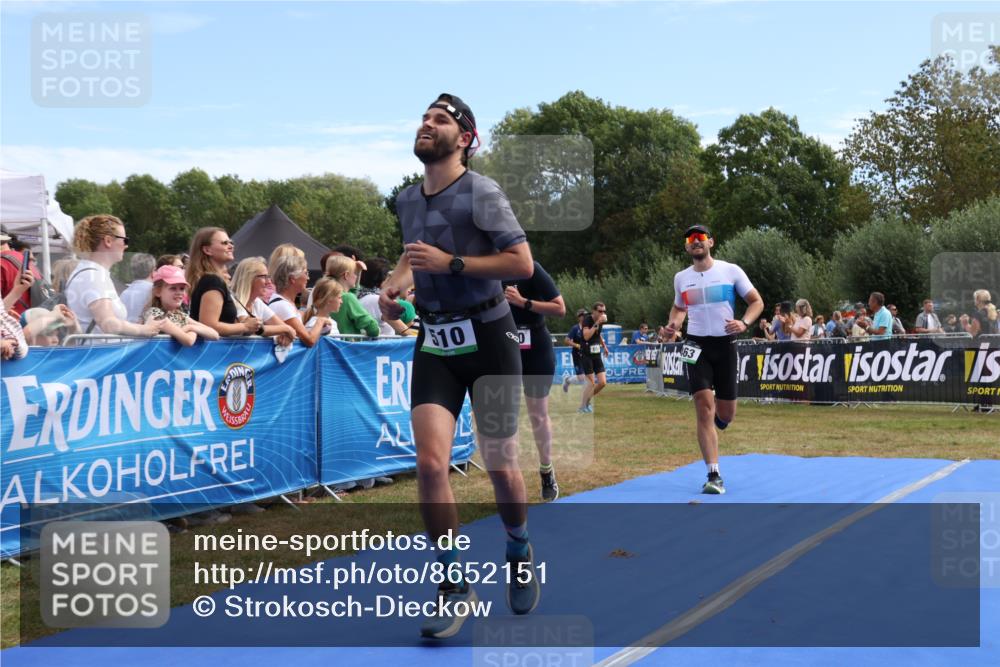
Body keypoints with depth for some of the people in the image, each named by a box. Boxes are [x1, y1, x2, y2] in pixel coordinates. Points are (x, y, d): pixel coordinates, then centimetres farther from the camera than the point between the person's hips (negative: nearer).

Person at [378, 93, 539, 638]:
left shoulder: (481, 193, -11)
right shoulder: (406, 200, 9)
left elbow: (523, 263, -16)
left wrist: (451, 262, -22)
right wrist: (393, 287, 5)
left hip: (487, 337, -4)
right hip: (434, 344, 4)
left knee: (499, 467, 3)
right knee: (430, 462, -12)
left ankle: (519, 555, 33)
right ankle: (454, 585, 1)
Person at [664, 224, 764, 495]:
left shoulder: (730, 270, -1)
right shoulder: (681, 278, 7)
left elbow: (757, 302, 2)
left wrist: (744, 323, -17)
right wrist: (674, 323, 1)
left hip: (725, 344, 0)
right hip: (697, 345, 1)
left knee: (725, 415, 4)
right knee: (704, 408, -14)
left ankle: (718, 415, 45)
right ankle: (714, 475, -11)